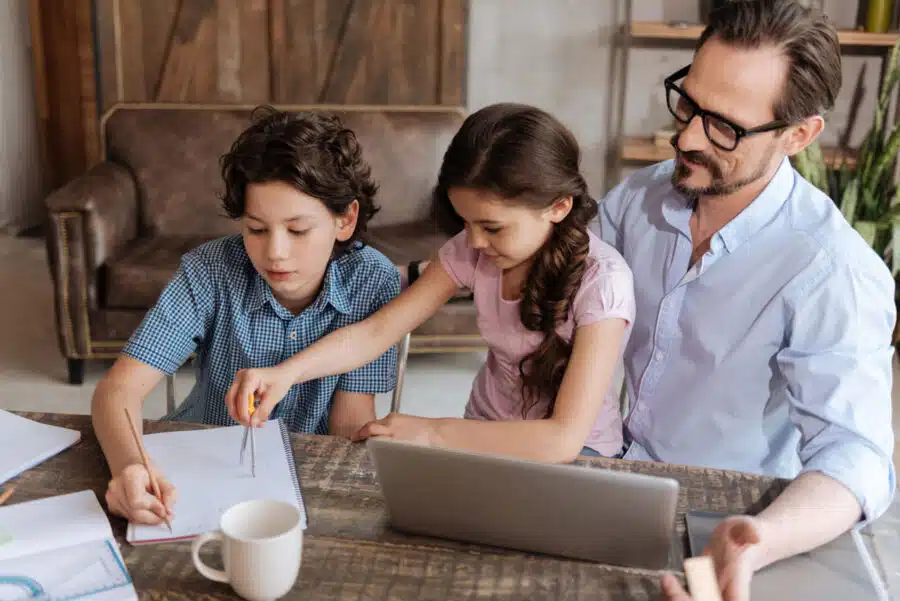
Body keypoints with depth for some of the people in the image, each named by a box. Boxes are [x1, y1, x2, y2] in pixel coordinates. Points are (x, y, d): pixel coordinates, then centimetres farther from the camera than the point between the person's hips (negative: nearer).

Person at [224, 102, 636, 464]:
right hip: (488, 434, 4)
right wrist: (287, 371, -32)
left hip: (576, 452, -3)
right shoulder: (472, 250, -11)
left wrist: (434, 432, -28)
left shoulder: (601, 280, -25)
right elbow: (379, 328, -15)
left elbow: (564, 438, -31)